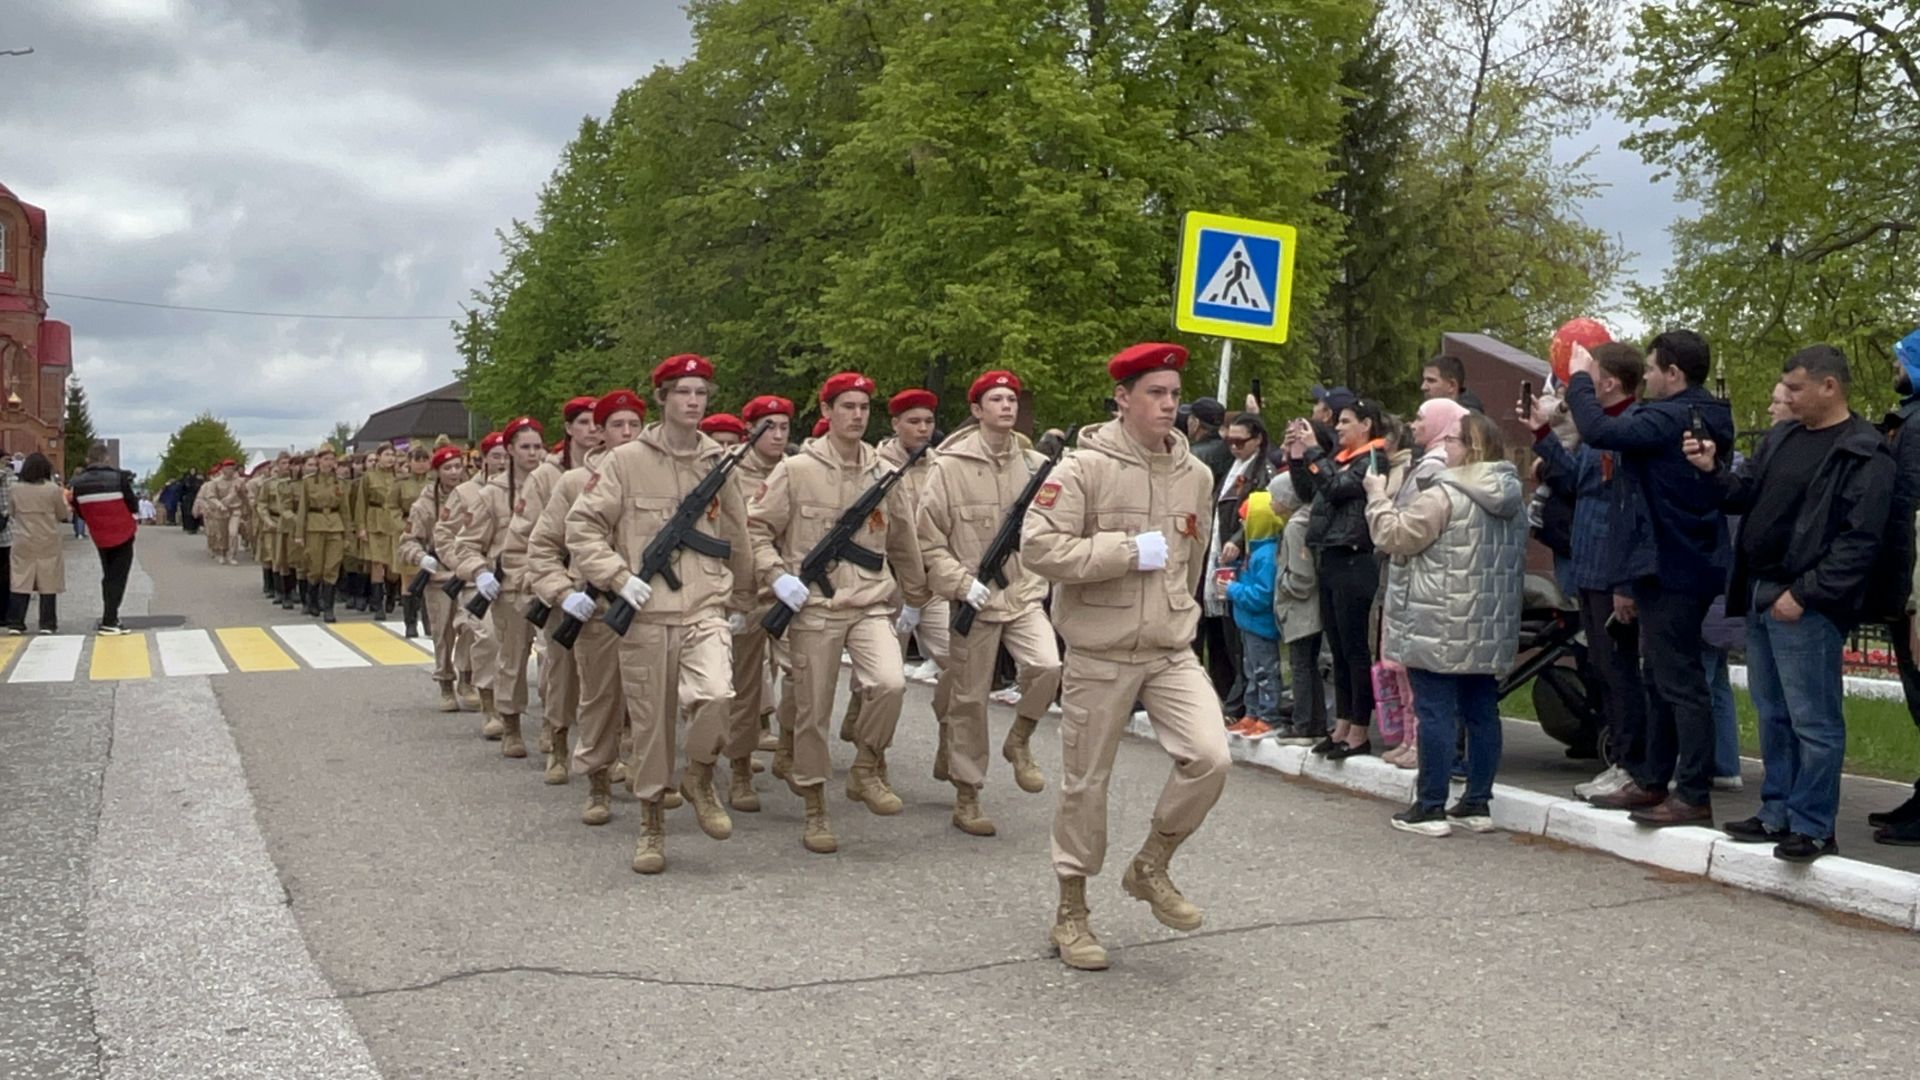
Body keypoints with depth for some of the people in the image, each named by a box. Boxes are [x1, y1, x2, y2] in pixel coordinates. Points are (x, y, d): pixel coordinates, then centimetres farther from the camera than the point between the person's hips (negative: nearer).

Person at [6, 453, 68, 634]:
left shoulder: (16, 489, -2)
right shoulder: (53, 489, -10)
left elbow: (12, 514, 10)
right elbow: (63, 515, -1)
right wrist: (64, 500, 16)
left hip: (23, 544, 2)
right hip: (48, 544, -2)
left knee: (20, 584, 6)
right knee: (48, 584, 5)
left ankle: (15, 623, 6)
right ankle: (48, 624, 6)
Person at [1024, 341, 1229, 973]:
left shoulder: (1195, 475, 6)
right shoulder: (1085, 467, -11)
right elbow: (1038, 547, -21)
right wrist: (1129, 550, -20)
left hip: (1172, 651, 4)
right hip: (1099, 654, -4)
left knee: (1210, 757, -13)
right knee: (1085, 784, 6)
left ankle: (1152, 867, 13)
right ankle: (1071, 913, 24)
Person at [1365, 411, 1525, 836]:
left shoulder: (1444, 496, -15)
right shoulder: (1512, 498, 12)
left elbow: (1393, 536, -11)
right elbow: (1517, 562, 20)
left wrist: (1378, 496, 3)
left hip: (1441, 629, -8)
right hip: (1490, 630, 8)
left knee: (1436, 713, -3)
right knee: (1482, 711, 11)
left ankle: (1430, 808, 0)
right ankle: (1478, 802, 18)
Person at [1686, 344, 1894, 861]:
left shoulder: (1865, 455, -10)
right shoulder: (1782, 437, 15)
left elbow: (1859, 541, -16)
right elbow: (1746, 496, 22)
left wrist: (1802, 595, -18)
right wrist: (1713, 469, 2)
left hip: (1806, 607, -8)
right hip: (1760, 597, 8)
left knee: (1813, 721, -4)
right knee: (1773, 715, 15)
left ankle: (1812, 827, 3)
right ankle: (1777, 814, 24)